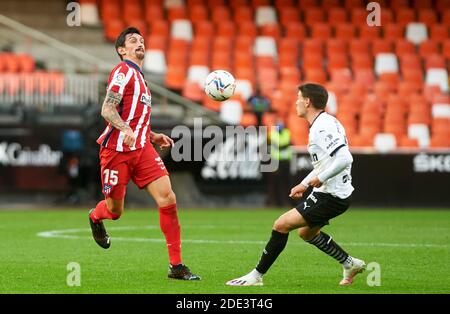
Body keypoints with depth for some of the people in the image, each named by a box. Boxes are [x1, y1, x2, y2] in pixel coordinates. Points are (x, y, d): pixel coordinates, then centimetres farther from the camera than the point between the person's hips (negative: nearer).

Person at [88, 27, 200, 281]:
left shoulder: (139, 76, 21)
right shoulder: (124, 71, -7)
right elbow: (107, 110, -18)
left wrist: (153, 136, 22)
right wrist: (126, 129, -34)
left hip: (142, 148, 7)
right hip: (117, 150, -7)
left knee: (167, 198, -11)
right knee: (115, 211, 4)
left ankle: (176, 266, -9)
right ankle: (95, 217, 45)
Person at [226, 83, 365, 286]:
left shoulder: (322, 128, -20)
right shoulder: (325, 123, 12)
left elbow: (344, 159, -31)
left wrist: (320, 178, -24)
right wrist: (304, 184, 24)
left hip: (330, 197, -11)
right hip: (337, 194, 11)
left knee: (281, 225, -11)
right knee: (306, 232, 29)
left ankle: (256, 276, -6)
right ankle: (350, 264, 36)